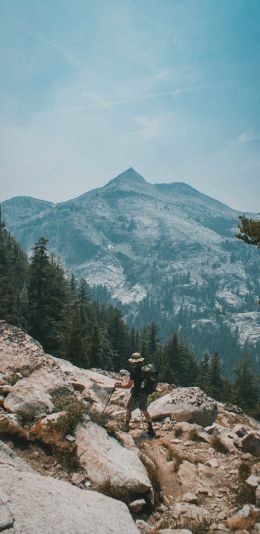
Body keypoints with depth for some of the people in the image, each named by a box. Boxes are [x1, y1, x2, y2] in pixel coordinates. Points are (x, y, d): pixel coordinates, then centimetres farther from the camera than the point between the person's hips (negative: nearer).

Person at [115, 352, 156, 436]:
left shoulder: (134, 371, -22)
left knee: (129, 409, 17)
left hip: (136, 395, -6)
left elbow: (129, 385, -19)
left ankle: (126, 426, 29)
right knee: (144, 410, 21)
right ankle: (151, 429, 22)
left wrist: (120, 386, -5)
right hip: (145, 394, 6)